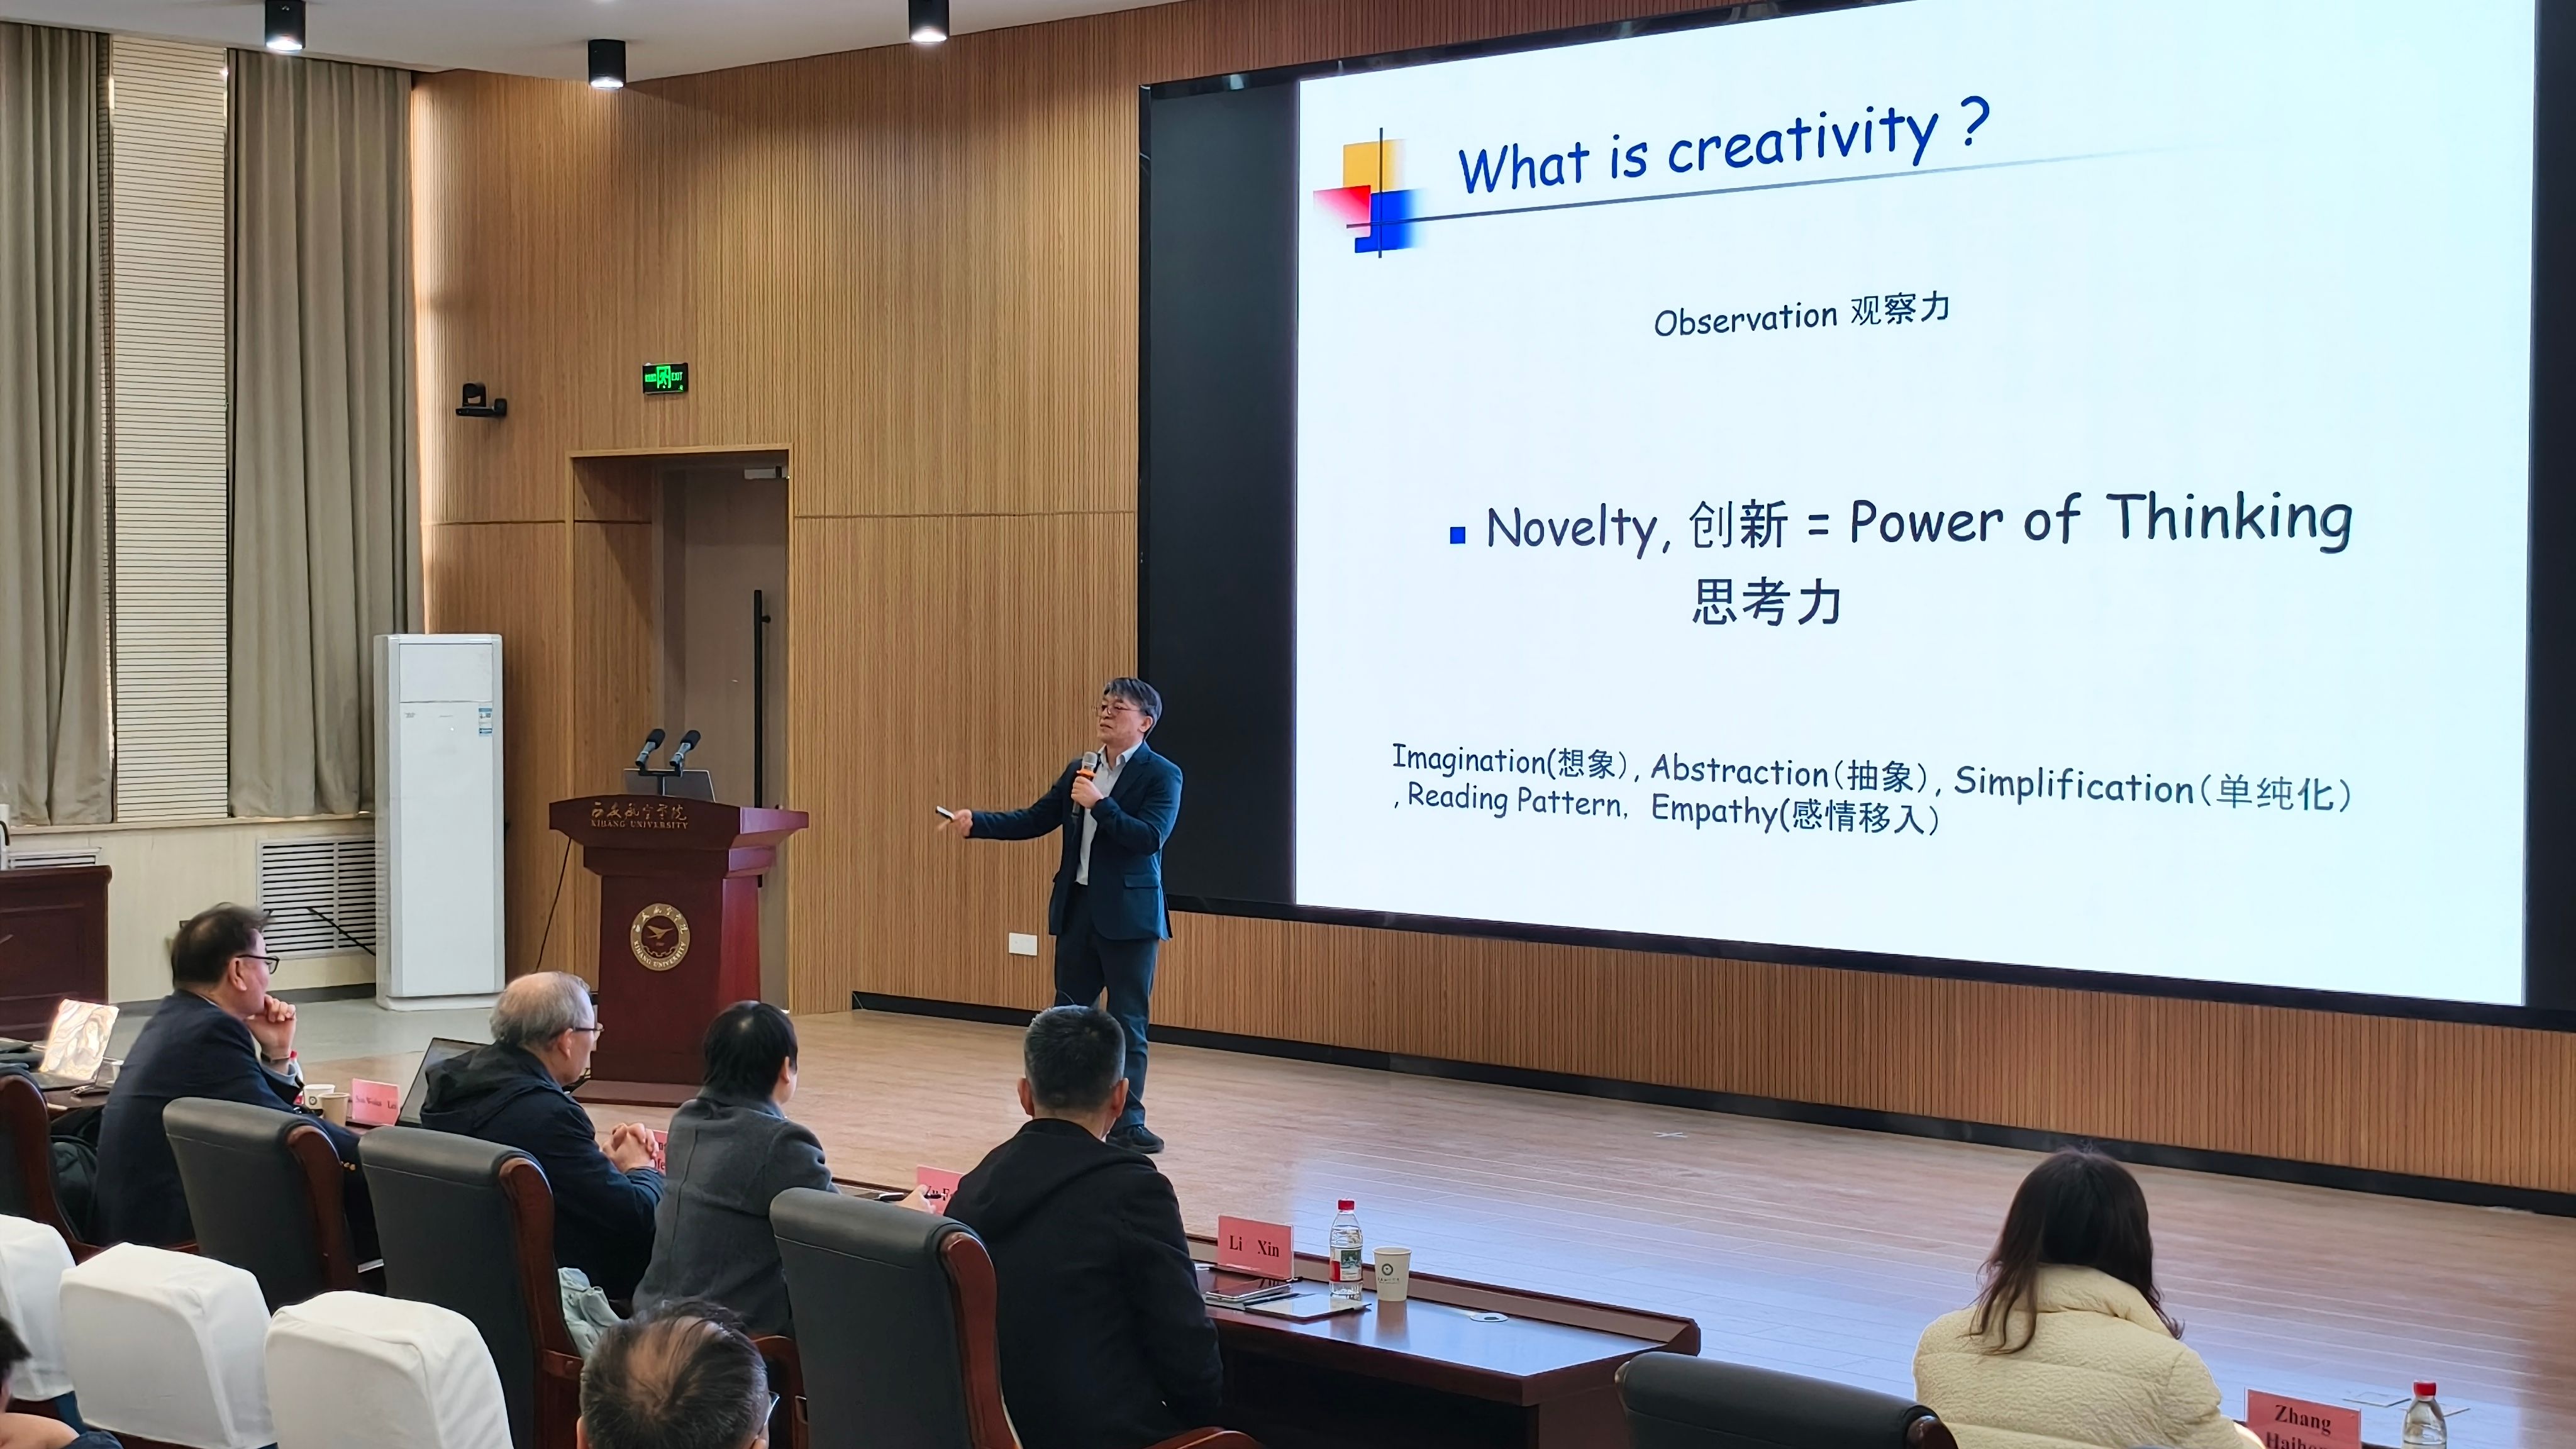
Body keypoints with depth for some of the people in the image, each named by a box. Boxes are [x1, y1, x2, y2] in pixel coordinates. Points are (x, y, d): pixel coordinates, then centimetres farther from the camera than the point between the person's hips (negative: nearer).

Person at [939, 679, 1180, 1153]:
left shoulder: (1162, 775, -7)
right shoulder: (1080, 770, 11)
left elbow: (1151, 837, -19)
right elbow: (1034, 820, 10)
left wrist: (1099, 804, -24)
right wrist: (975, 823, -1)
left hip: (1128, 914, -6)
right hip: (1076, 909, 6)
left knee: (1128, 1021, 0)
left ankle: (1127, 1122, 6)